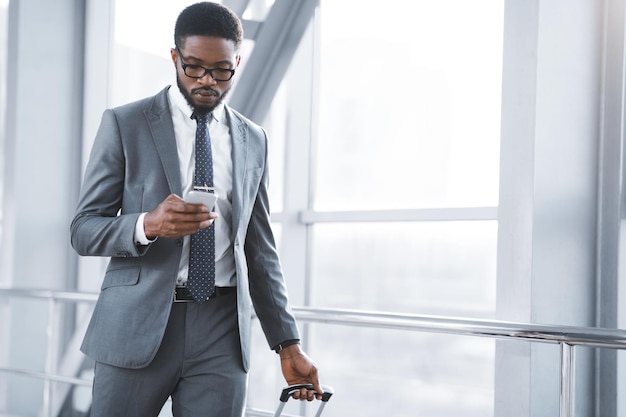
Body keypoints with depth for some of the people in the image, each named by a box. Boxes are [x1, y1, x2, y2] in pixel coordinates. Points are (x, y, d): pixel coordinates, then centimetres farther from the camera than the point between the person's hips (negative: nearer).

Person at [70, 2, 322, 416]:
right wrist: (147, 224, -20)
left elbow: (260, 249, 14)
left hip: (223, 333, 3)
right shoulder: (124, 123, 2)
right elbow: (83, 229, 0)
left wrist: (288, 343, 10)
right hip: (139, 324, -2)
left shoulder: (253, 140, 12)